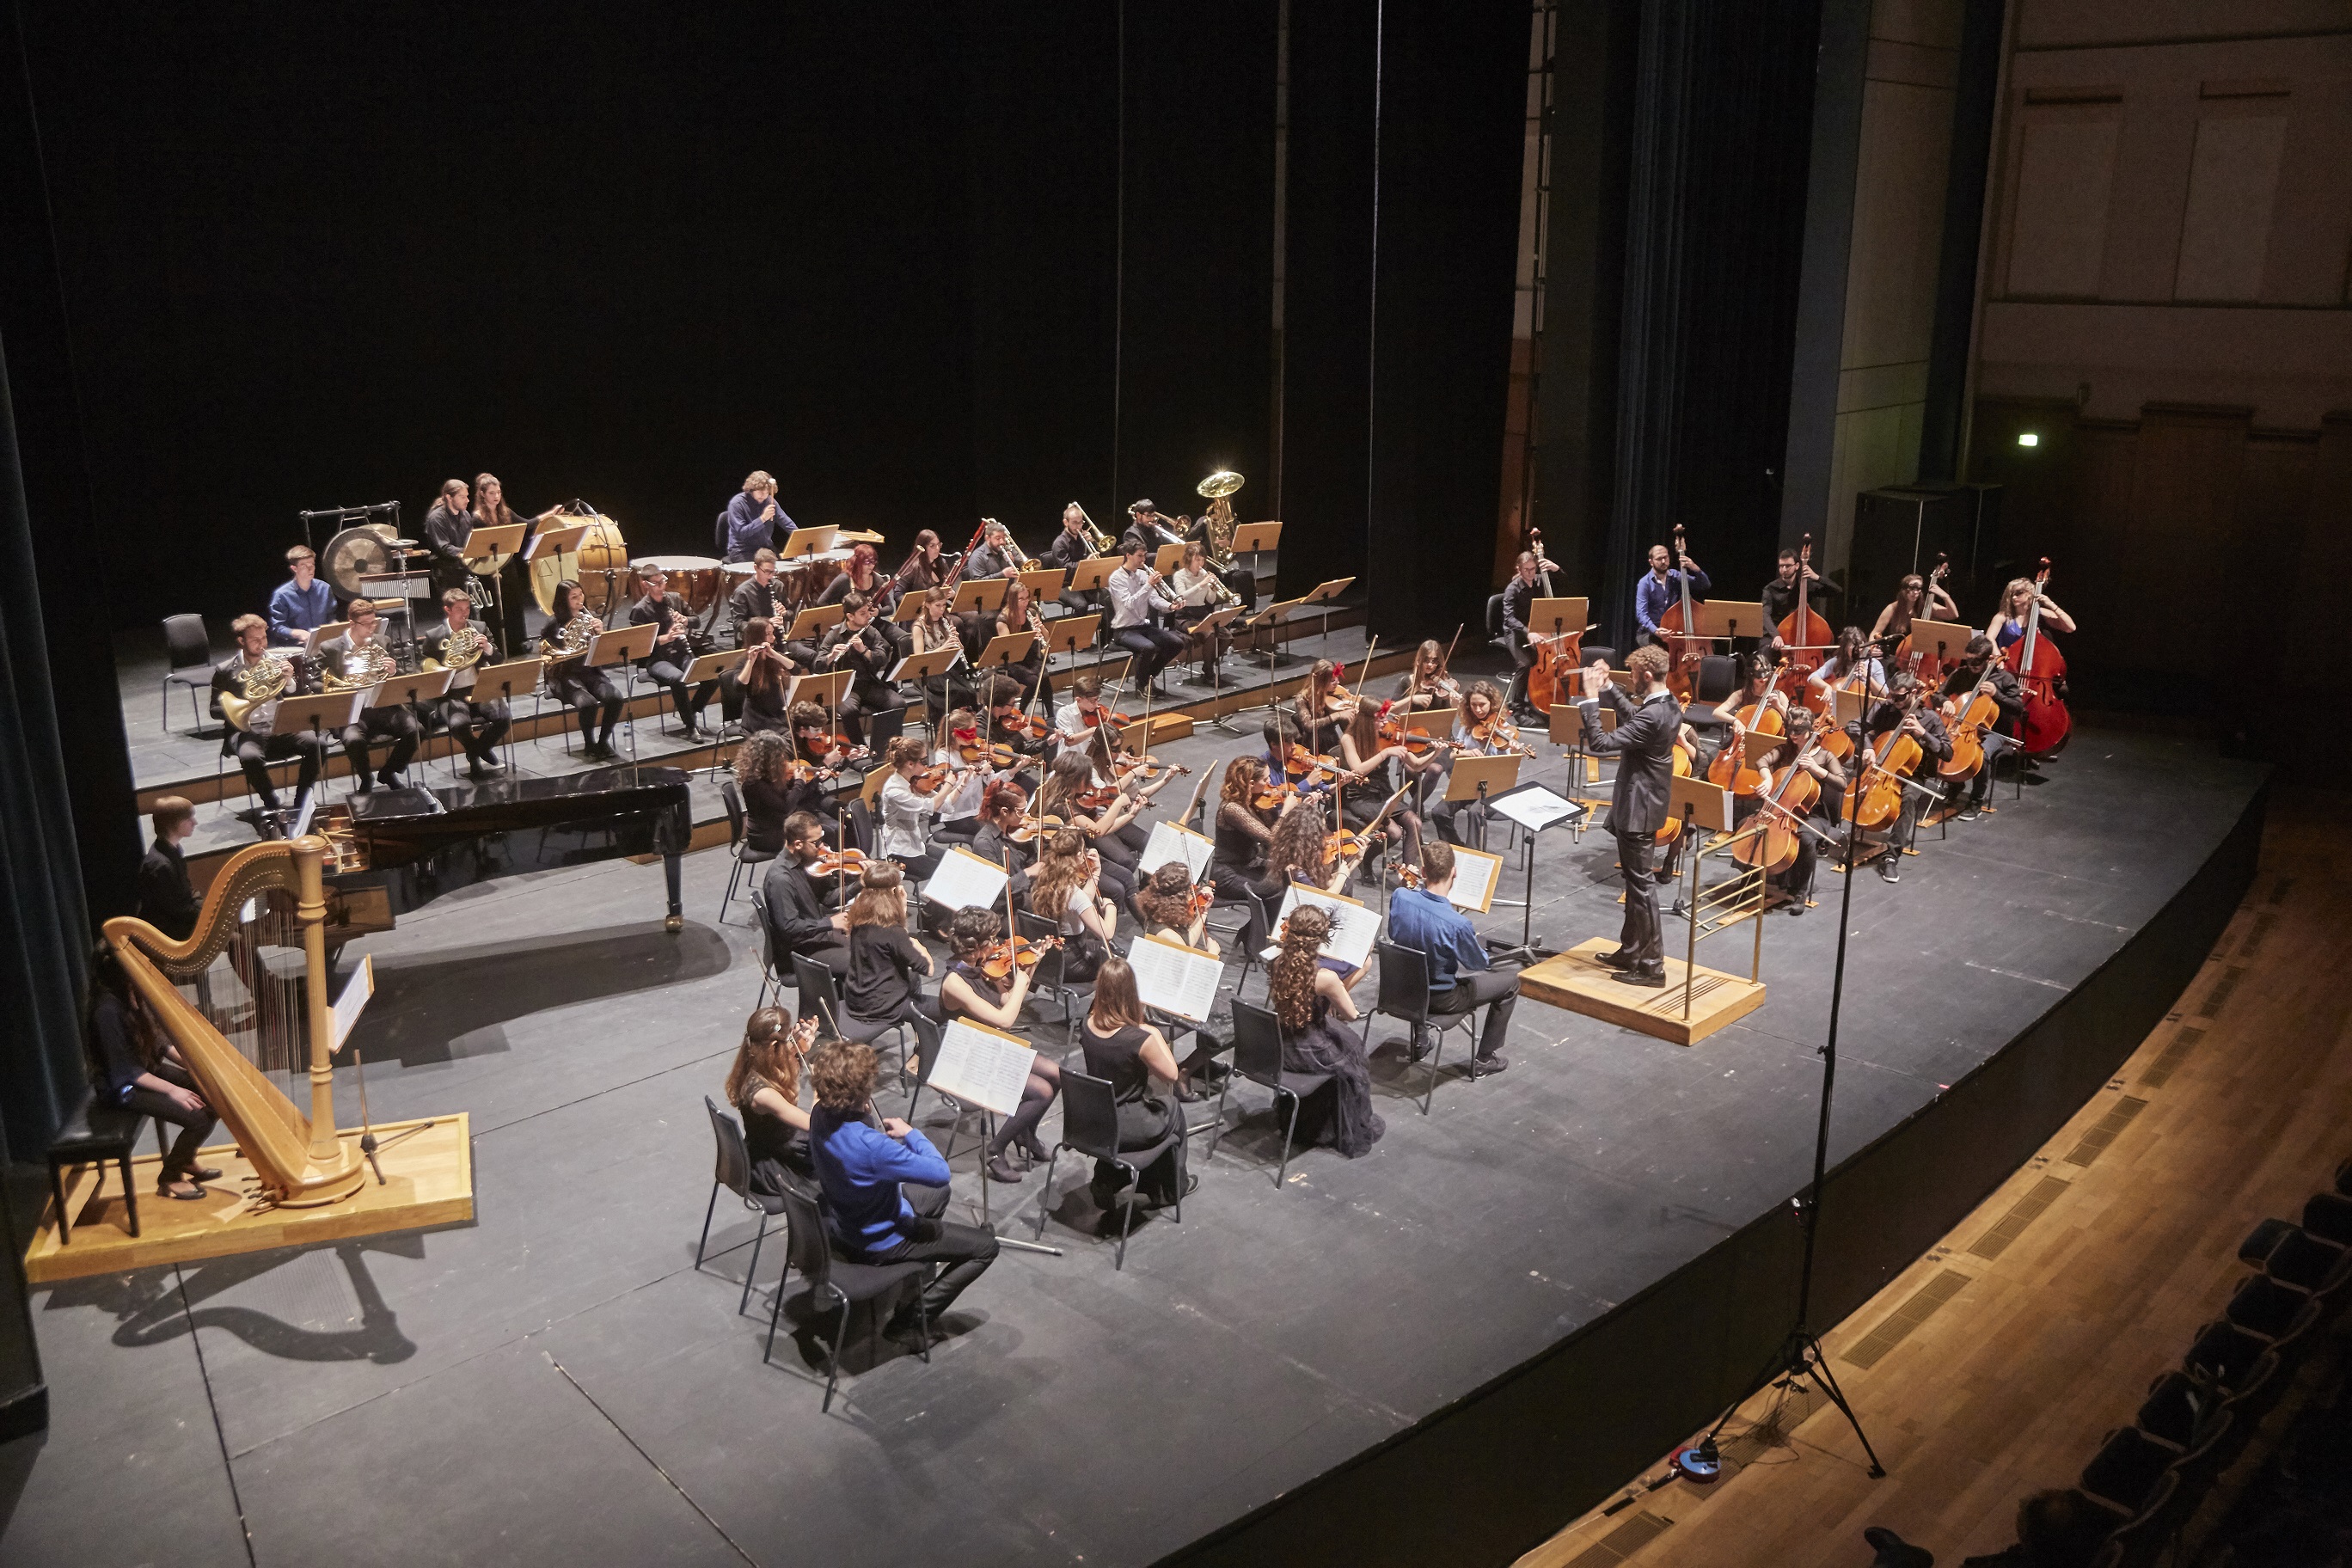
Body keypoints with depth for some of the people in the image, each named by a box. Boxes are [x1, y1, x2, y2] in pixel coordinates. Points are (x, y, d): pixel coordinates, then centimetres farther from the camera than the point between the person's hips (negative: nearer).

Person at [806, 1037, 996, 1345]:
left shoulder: (820, 1116, -15)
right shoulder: (870, 1145, -41)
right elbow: (940, 1172, -32)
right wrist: (910, 1133, -20)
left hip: (843, 1225, 8)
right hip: (878, 1243, -8)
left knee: (938, 1193, 30)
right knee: (986, 1246, 2)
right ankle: (910, 1320, 1)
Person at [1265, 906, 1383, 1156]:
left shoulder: (1276, 963, -11)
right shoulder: (1326, 977, -27)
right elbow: (1351, 1015, -11)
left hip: (1278, 1049, 6)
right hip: (1308, 1054, -6)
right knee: (1352, 1059, 25)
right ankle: (1357, 1133, 42)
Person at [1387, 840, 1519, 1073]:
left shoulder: (1399, 897, -21)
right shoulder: (1457, 923, -34)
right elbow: (1480, 963, -14)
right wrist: (1472, 939, 5)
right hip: (1440, 999, -5)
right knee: (1509, 983, 13)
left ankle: (1419, 1041, 43)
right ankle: (1484, 1059, 23)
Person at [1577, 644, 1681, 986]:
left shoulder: (1653, 716, -26)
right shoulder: (1669, 706, 5)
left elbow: (1599, 743, -29)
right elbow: (1632, 718, 26)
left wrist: (1591, 699, -24)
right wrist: (1607, 688, 17)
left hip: (1637, 811, -10)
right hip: (1641, 805, 10)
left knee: (1641, 885, -3)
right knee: (1636, 881, 19)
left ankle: (1652, 967, 3)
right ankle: (1631, 952, 31)